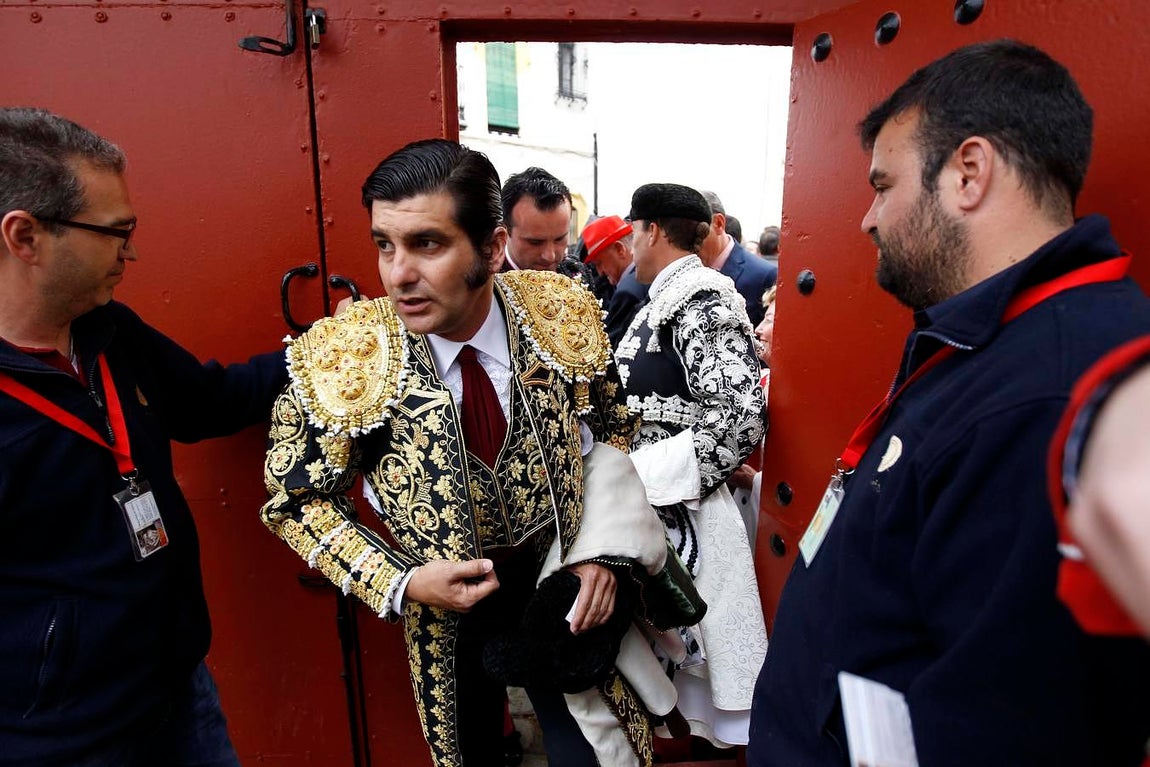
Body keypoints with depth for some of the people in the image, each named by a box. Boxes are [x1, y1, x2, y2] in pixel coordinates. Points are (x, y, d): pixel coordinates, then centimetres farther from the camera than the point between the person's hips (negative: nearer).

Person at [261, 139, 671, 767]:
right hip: (445, 602, 0)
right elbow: (299, 498, -8)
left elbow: (614, 431, -1)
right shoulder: (341, 359, -22)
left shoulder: (563, 317, -17)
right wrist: (398, 583, -20)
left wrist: (603, 547, -12)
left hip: (563, 586, 1)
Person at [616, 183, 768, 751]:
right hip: (642, 502, 9)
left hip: (675, 510, -9)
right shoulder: (668, 298, 12)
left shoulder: (701, 298, -16)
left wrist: (645, 480, -22)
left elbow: (740, 417, -25)